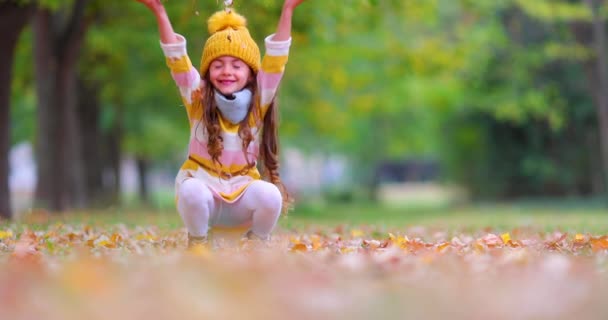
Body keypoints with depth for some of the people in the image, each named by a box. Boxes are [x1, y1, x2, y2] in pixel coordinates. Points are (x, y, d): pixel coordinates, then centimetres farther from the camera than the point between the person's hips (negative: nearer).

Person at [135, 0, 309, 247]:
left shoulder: (258, 102, 0)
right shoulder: (198, 99, -2)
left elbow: (276, 58, -7)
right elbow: (176, 58, -12)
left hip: (242, 190, 1)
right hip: (203, 183, -1)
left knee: (271, 195, -31)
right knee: (192, 192, -36)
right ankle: (197, 243, -6)